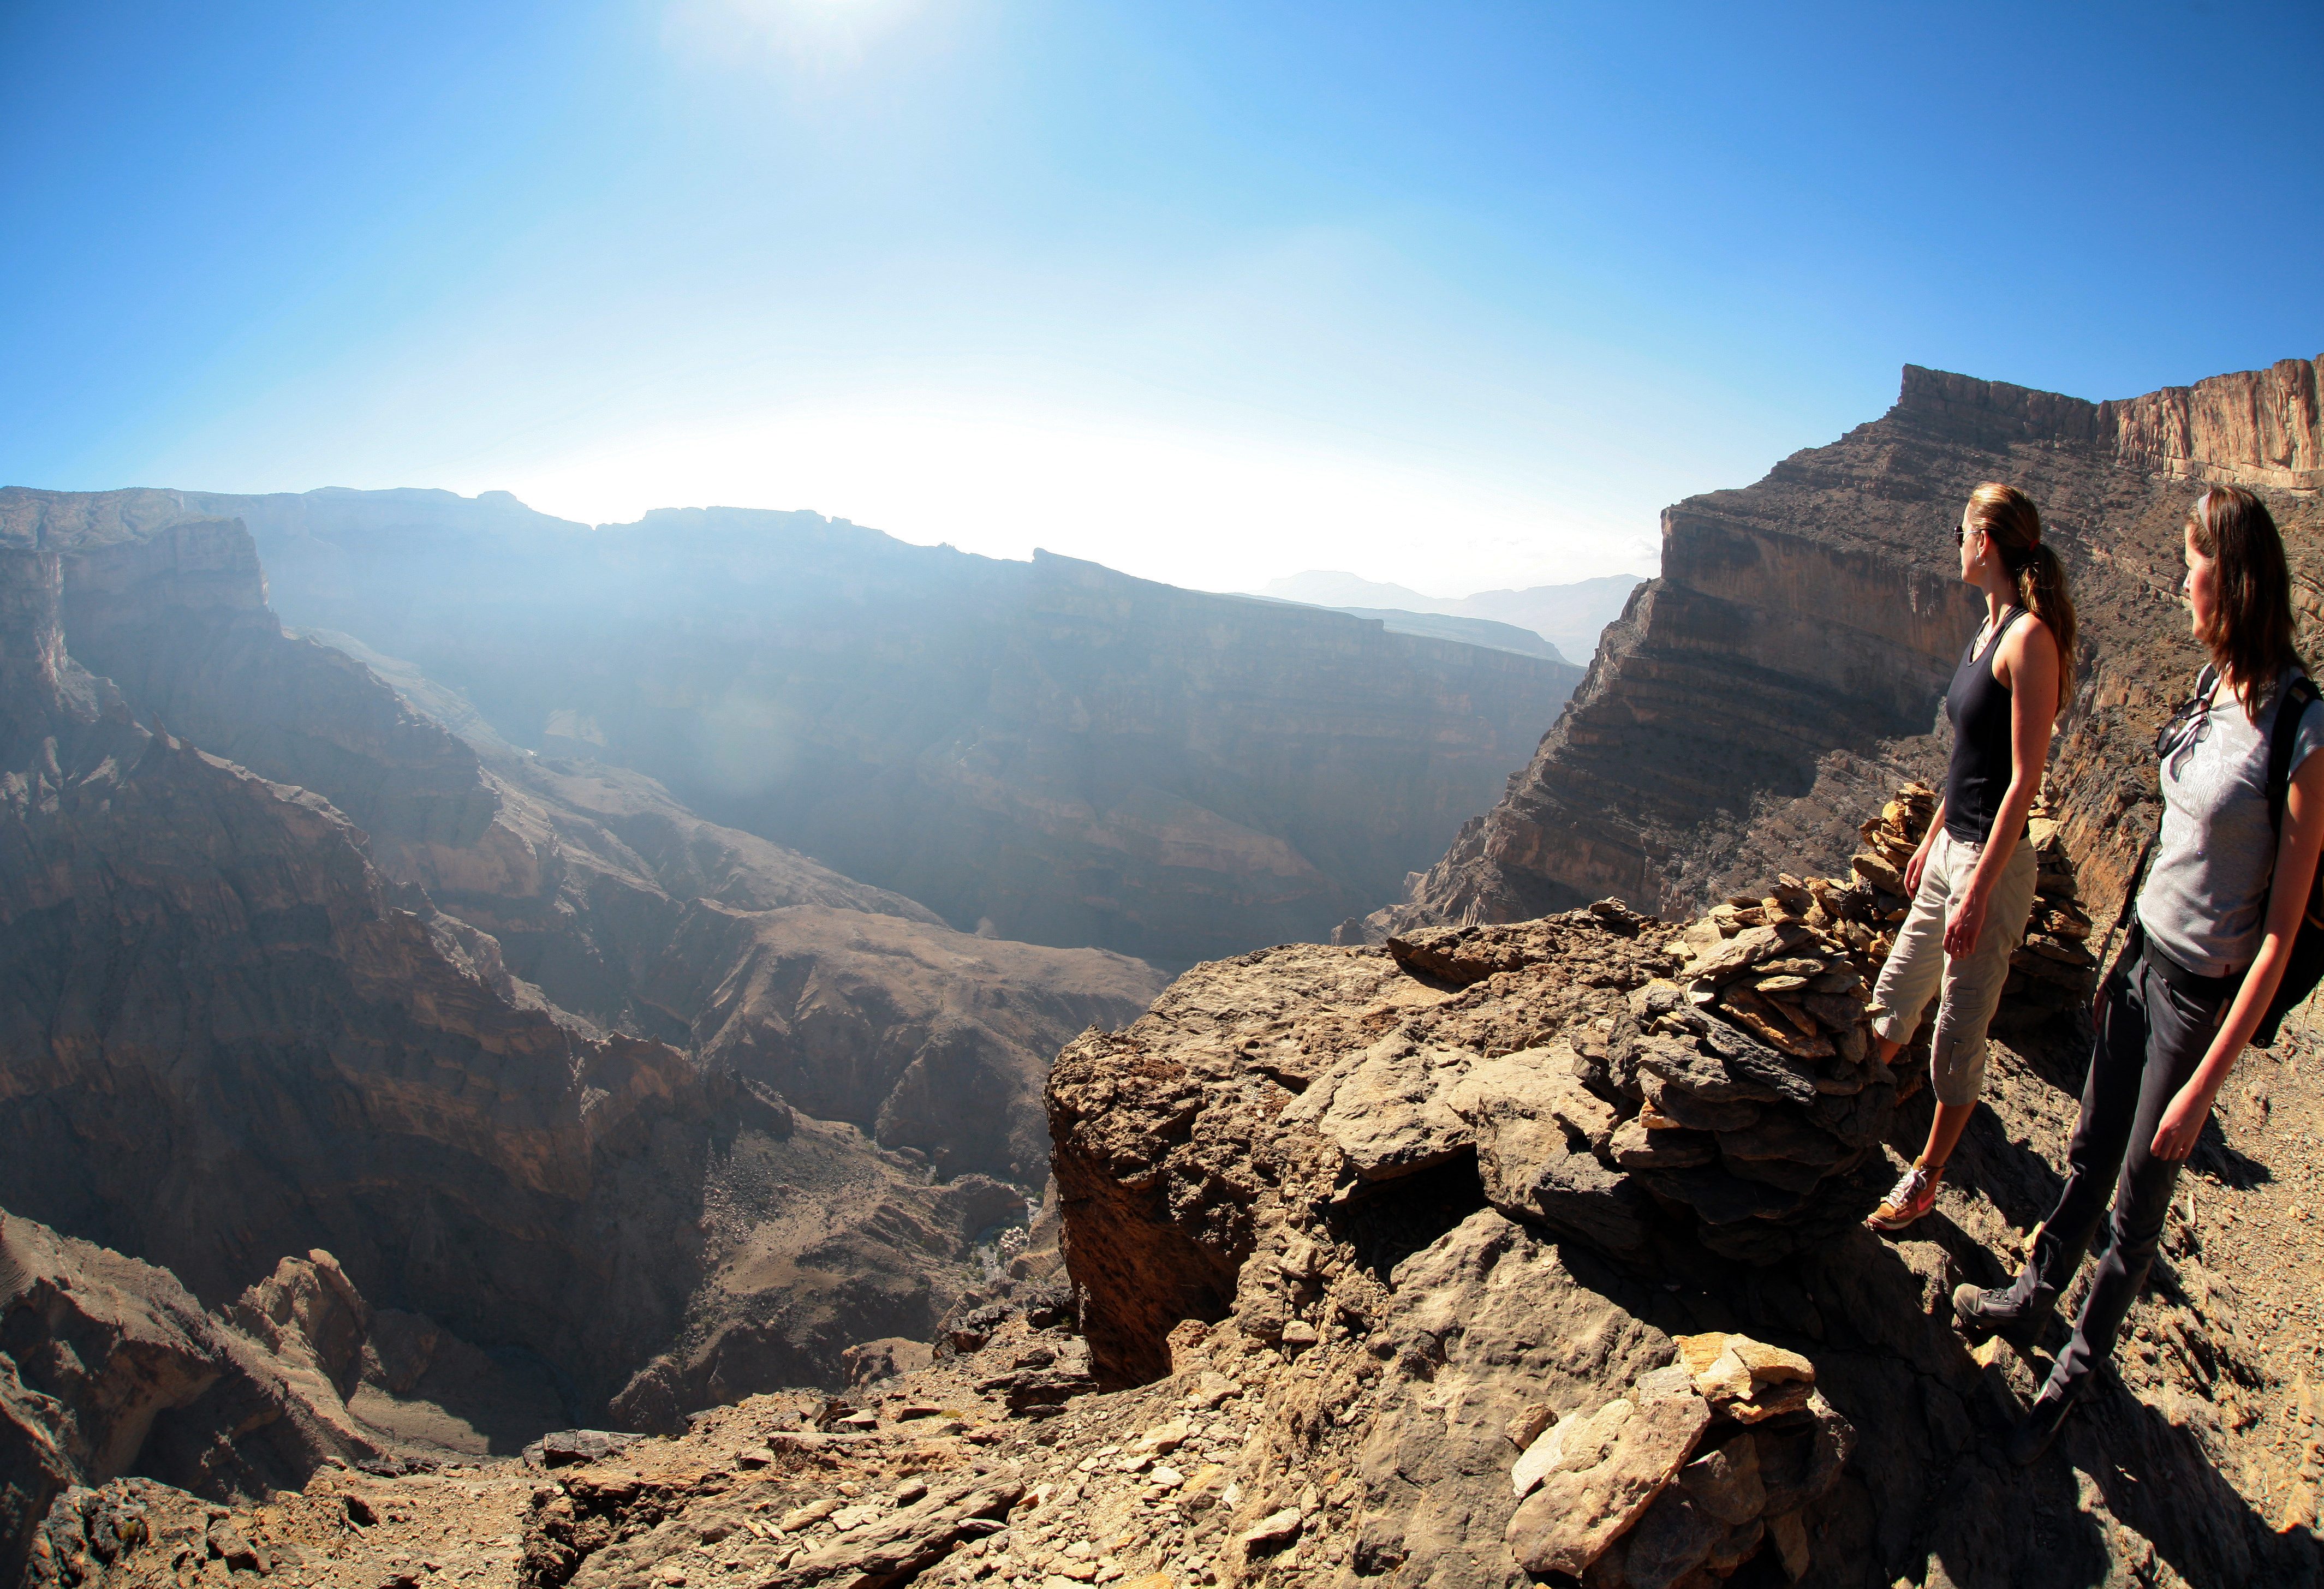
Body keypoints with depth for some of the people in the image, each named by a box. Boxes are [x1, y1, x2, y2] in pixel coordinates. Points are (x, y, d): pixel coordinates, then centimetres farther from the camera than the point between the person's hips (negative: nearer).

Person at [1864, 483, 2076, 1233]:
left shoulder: (2030, 638, -18)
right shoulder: (1989, 628, 10)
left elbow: (2025, 779, -20)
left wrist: (1978, 890, -20)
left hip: (1993, 862, -9)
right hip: (1952, 848, 9)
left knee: (1959, 1035, 5)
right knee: (1891, 1000, 19)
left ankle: (1926, 1178, 21)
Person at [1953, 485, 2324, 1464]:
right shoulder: (2214, 685, 0)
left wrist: (2205, 1085, -17)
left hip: (2204, 995, -6)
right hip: (2145, 955, 6)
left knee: (2138, 1207, 11)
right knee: (2089, 1158, 22)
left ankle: (2075, 1375, 30)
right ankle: (2032, 1302, 42)